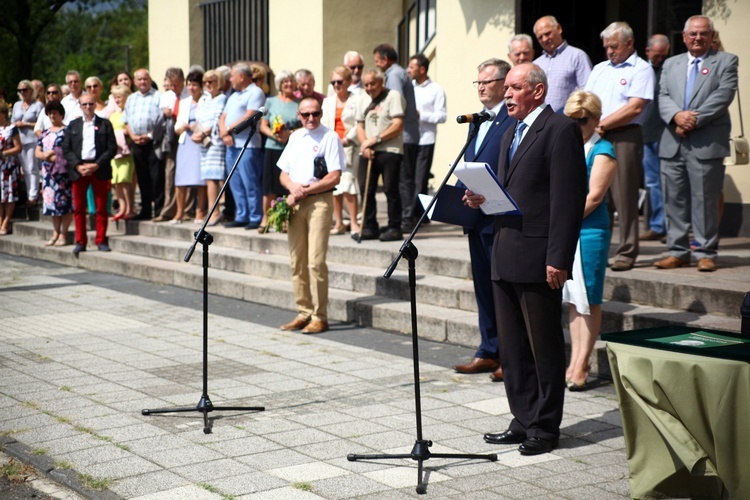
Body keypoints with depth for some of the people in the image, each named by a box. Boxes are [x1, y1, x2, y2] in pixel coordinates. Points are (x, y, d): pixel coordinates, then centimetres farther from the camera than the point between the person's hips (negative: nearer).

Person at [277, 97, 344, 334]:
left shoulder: (330, 137, -3)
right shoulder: (295, 137, 16)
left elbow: (334, 177, -10)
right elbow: (283, 173, 17)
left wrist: (305, 191, -12)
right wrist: (293, 187, -5)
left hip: (319, 201, -6)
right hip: (295, 202, 6)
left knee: (316, 261, -10)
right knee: (297, 260, 7)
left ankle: (320, 317, -4)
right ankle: (304, 313, 16)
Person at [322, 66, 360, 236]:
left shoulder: (356, 100, -1)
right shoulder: (328, 101, 17)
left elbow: (359, 125, -7)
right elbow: (324, 124, 12)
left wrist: (346, 139, -14)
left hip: (349, 147, -6)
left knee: (347, 184, -14)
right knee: (334, 185, 6)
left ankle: (354, 223, -9)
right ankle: (338, 223, 14)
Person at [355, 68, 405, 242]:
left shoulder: (393, 96, -3)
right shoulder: (363, 100, 18)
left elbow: (398, 125, -11)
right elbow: (360, 125, 17)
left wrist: (376, 139, -12)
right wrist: (364, 144, -2)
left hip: (390, 151, -6)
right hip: (367, 152, 6)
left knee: (390, 189, -5)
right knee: (365, 189, 2)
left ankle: (394, 228, 1)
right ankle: (370, 227, 11)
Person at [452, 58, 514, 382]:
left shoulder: (515, 120, -10)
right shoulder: (476, 121, 18)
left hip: (501, 219, -9)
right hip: (476, 219, 9)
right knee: (484, 288, 13)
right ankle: (488, 352, 22)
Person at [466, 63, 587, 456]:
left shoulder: (560, 130, -9)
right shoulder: (512, 133, 20)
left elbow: (568, 199, -15)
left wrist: (558, 259, -20)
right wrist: (483, 199, 2)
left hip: (537, 260, -9)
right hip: (505, 258, 9)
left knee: (544, 347, 1)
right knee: (513, 348, 13)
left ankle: (545, 428, 10)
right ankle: (524, 421, 22)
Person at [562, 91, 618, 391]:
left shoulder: (602, 151, -6)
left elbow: (593, 197, -13)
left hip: (589, 230, -7)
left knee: (588, 300, -1)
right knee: (573, 298, 10)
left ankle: (581, 365, 2)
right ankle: (574, 361, 15)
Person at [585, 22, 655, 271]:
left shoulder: (641, 69, -1)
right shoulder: (599, 69, 21)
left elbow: (635, 108, -11)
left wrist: (602, 124, -9)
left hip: (624, 137, -6)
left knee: (624, 197, -5)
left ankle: (626, 253, 0)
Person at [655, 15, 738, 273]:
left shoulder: (726, 61, 6)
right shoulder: (671, 64, 19)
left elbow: (724, 95, -7)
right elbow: (663, 97, 8)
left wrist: (694, 119, -14)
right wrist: (677, 115, -13)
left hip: (707, 143, -4)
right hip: (673, 143, 4)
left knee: (705, 200, -3)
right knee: (674, 200, 5)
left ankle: (706, 253, 5)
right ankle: (678, 252, 13)